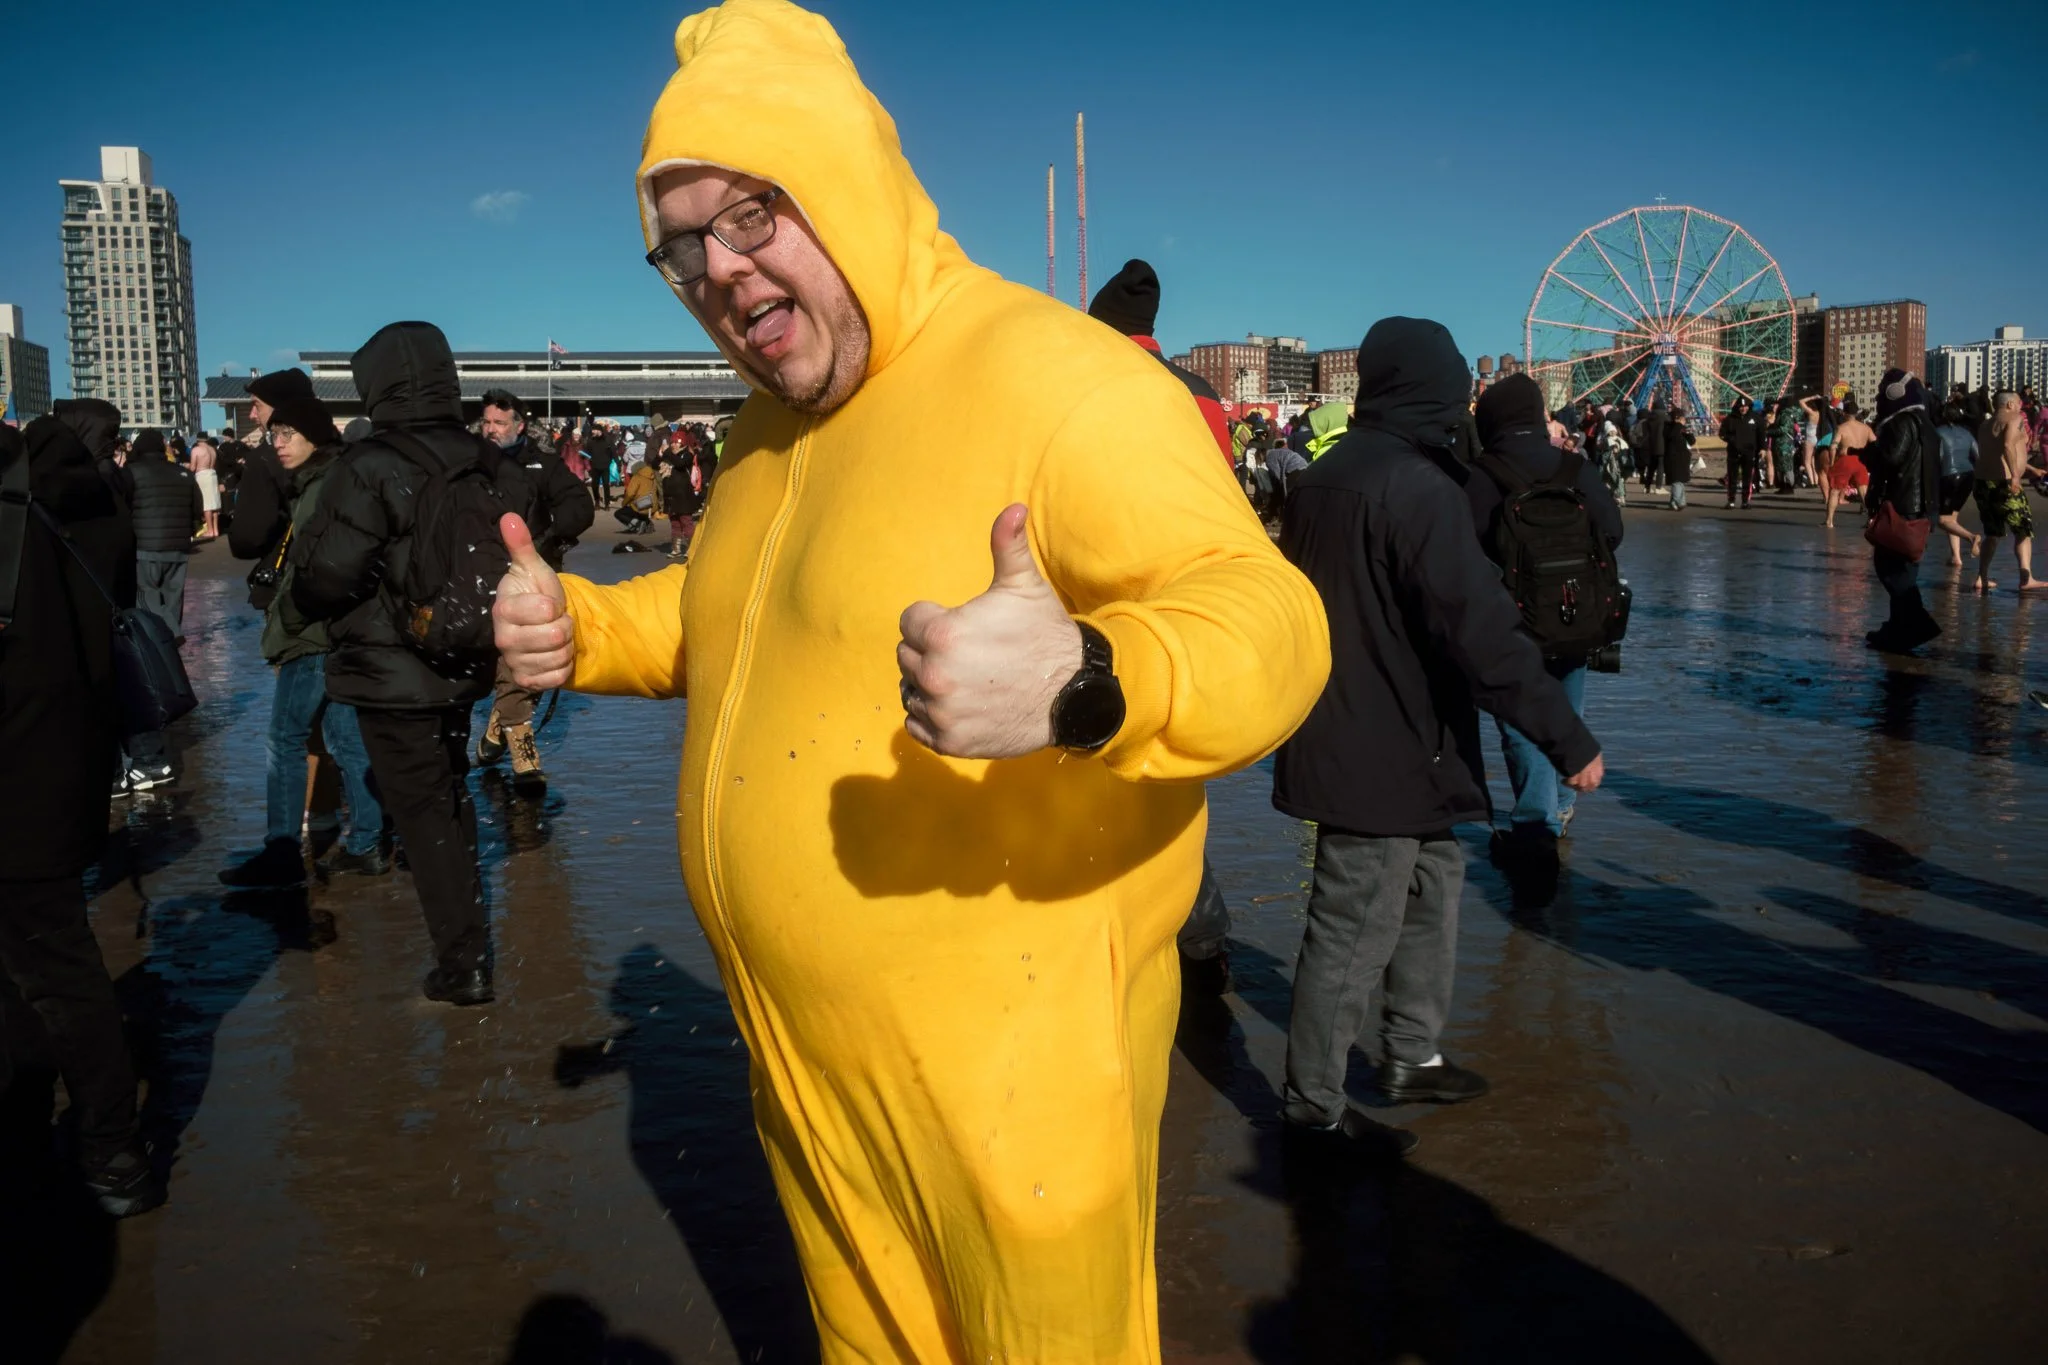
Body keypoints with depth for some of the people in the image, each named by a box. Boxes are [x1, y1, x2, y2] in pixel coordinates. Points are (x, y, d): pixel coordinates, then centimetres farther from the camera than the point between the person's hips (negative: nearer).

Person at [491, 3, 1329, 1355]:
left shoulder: (1056, 381, -19)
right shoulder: (774, 421, 10)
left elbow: (1266, 622, -27)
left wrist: (1082, 685, -48)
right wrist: (581, 630, 6)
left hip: (1011, 1066, -8)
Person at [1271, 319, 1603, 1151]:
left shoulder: (1324, 479, 9)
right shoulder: (1418, 488, -19)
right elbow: (1481, 632, -24)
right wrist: (1568, 739, -19)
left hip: (1339, 737, 9)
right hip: (1389, 756, -9)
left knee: (1432, 885, 22)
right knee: (1353, 935, 1)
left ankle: (1412, 1056, 34)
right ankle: (1314, 1106, 13)